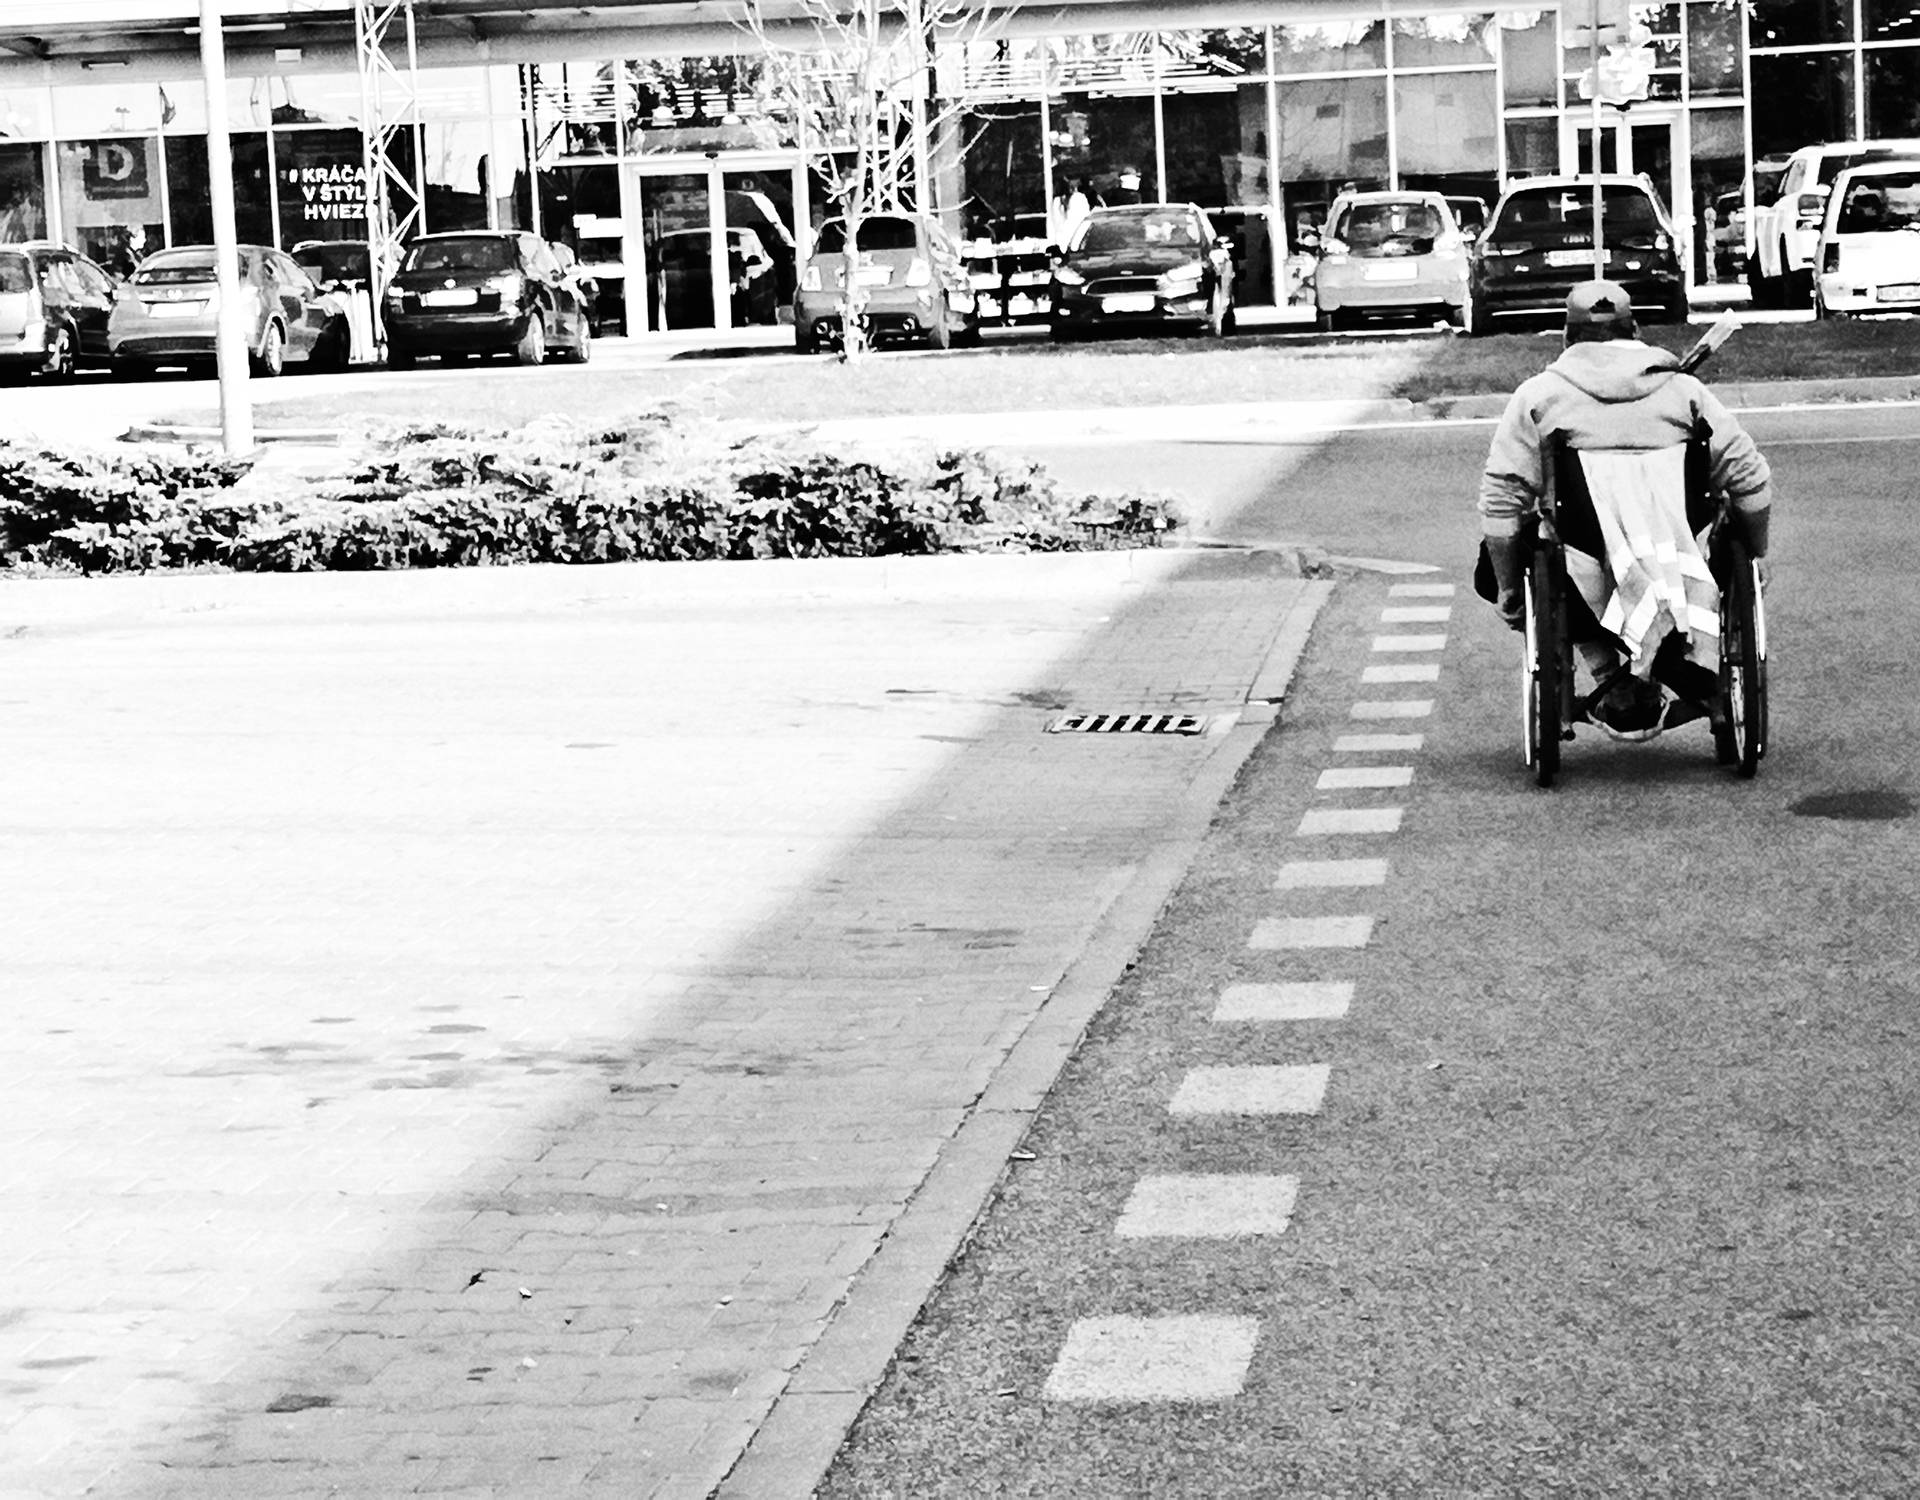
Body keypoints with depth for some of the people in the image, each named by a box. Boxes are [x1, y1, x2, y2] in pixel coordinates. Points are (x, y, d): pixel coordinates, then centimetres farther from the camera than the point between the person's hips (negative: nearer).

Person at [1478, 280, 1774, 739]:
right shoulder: (1684, 390, 8)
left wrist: (1507, 589, 11)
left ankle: (1611, 675, 4)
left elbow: (1500, 499, 1)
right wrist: (1755, 557, 20)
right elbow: (1751, 478, 7)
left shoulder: (1538, 396, 4)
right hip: (1680, 577, 2)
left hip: (1585, 587, -2)